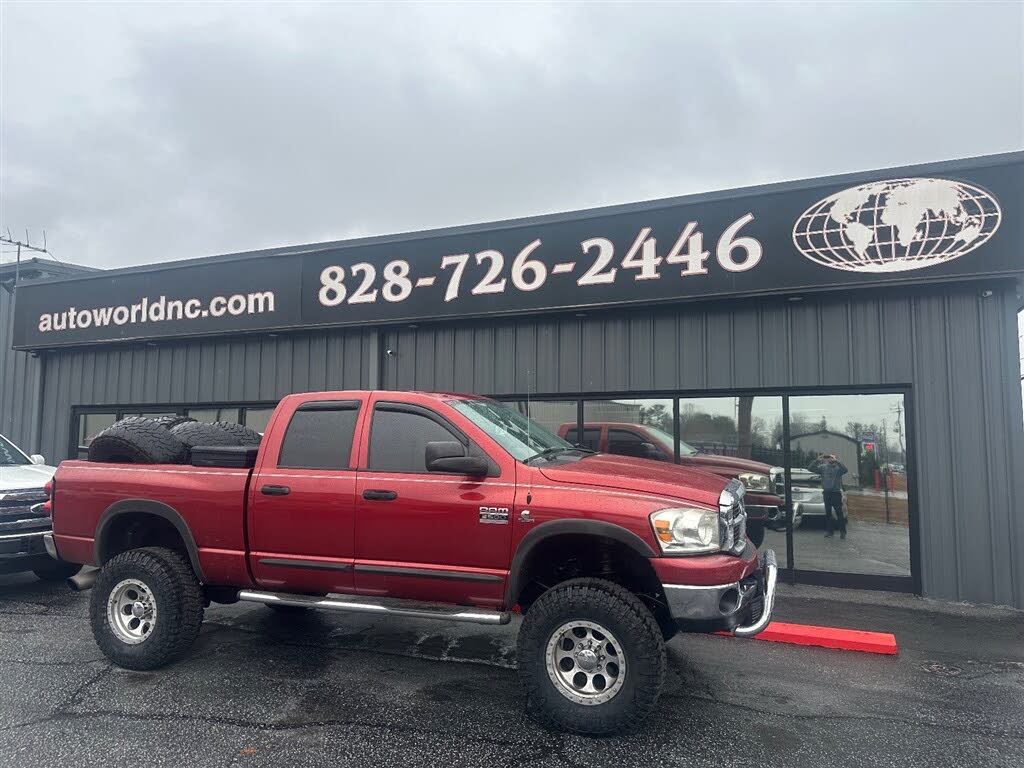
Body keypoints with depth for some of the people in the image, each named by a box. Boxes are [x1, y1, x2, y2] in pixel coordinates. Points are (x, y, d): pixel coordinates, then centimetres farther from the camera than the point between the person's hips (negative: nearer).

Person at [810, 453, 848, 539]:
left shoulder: (838, 467, -1)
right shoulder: (823, 467, 9)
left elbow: (845, 469, -21)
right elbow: (811, 468, 3)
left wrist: (836, 461, -25)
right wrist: (817, 460, -10)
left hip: (836, 493, -3)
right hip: (826, 493, 3)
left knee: (839, 513, -3)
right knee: (828, 513, 9)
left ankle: (842, 532, 3)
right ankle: (829, 531, 16)